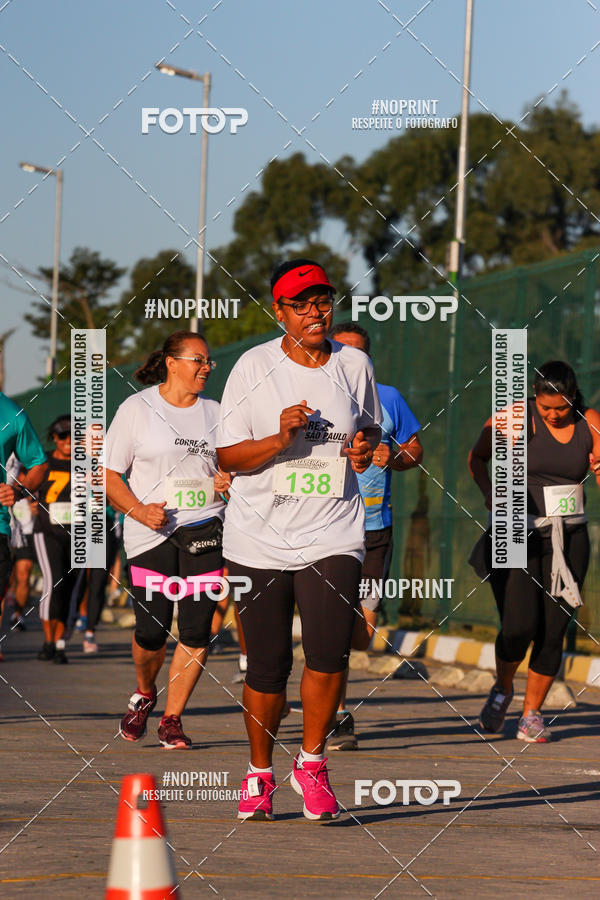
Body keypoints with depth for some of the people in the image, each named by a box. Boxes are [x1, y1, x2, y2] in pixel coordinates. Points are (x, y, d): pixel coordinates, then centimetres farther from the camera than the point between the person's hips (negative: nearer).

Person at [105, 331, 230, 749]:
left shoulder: (214, 413, 12)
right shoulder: (137, 409, 2)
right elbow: (108, 474, 1)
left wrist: (229, 482, -1)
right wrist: (139, 510, -13)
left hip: (206, 530, 3)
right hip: (152, 533, -3)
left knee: (197, 631, -5)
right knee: (152, 630, -8)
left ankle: (172, 719, 7)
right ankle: (144, 693, 23)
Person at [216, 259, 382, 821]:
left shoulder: (354, 365, 6)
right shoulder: (254, 367, -3)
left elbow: (370, 427, 23)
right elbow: (227, 456, -3)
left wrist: (365, 448, 0)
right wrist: (281, 439, -20)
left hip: (332, 535, 1)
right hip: (260, 538, -1)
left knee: (329, 652, -17)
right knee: (266, 667, 3)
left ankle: (311, 764, 3)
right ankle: (259, 773, 24)